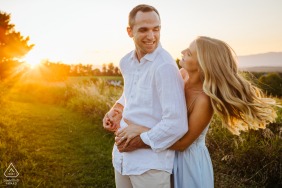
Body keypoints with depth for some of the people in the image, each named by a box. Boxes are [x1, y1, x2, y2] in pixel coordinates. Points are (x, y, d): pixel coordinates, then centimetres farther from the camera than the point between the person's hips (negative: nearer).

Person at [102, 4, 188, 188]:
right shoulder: (126, 62, 3)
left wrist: (139, 141, -15)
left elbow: (176, 125, -25)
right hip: (122, 155, 7)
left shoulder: (165, 66, -21)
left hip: (151, 162, -7)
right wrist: (115, 110, 6)